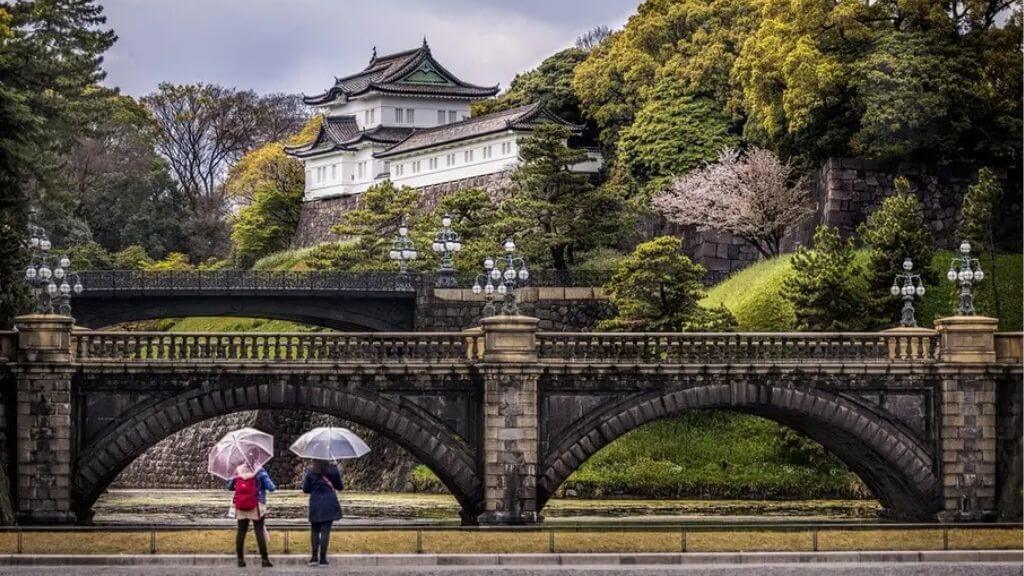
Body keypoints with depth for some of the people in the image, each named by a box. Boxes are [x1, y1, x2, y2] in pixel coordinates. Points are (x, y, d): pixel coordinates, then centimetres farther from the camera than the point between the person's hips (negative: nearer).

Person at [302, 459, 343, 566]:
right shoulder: (333, 470, -2)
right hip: (329, 504, 0)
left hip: (315, 504, 0)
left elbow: (305, 489, 1)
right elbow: (339, 486, 7)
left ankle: (314, 556, 5)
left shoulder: (310, 472, -3)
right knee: (325, 531, 0)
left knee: (315, 530, 12)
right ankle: (322, 558, -2)